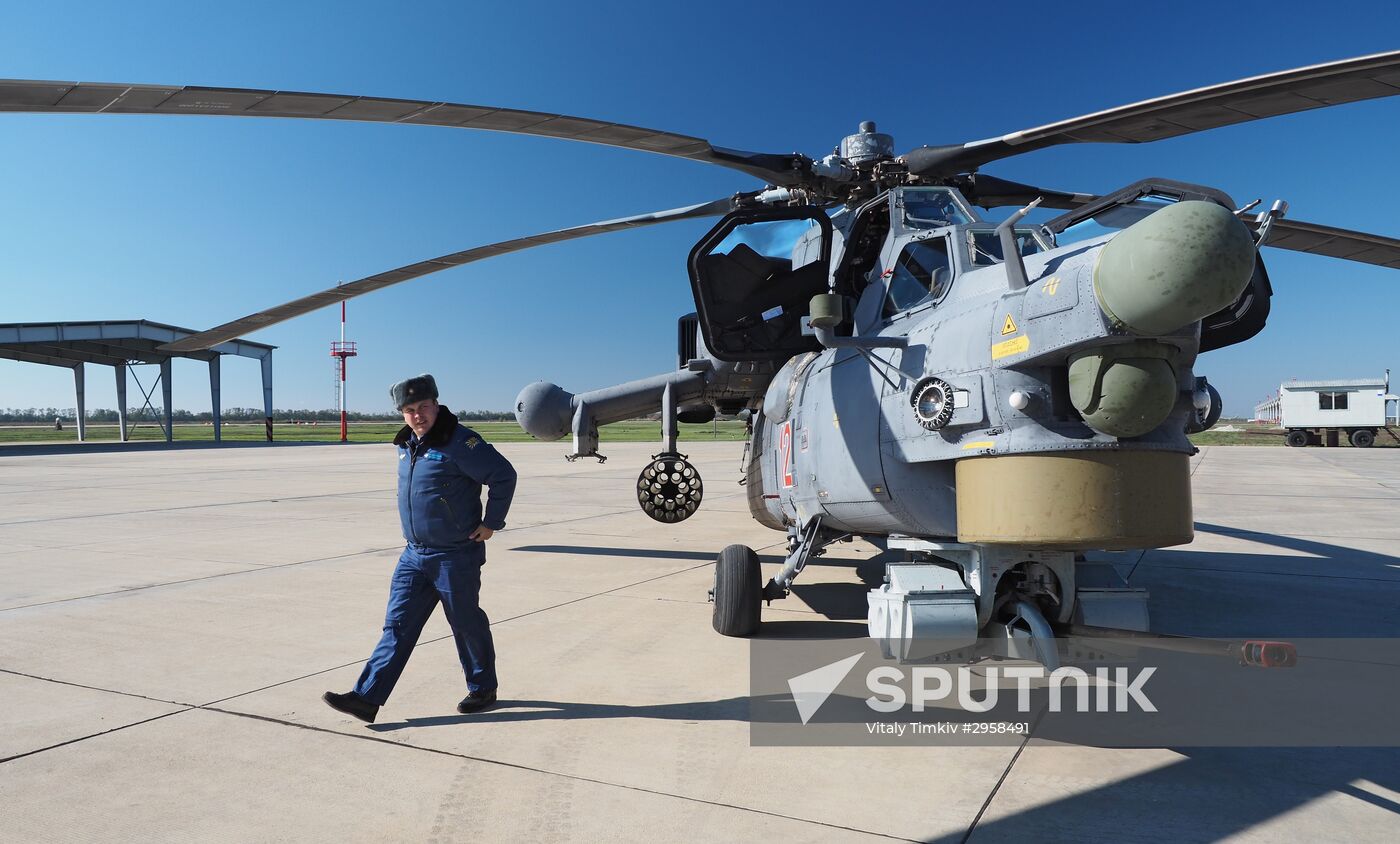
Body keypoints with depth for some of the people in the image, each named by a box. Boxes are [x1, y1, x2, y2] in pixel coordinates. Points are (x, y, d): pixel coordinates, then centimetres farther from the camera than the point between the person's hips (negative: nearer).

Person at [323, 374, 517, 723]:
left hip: (456, 556, -7)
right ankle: (366, 698, 7)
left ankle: (483, 690, 25)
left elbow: (504, 476, -17)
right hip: (414, 554, 7)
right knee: (397, 625, 6)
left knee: (467, 624, 7)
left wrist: (491, 523, -12)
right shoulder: (407, 444, 9)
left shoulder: (459, 442, -17)